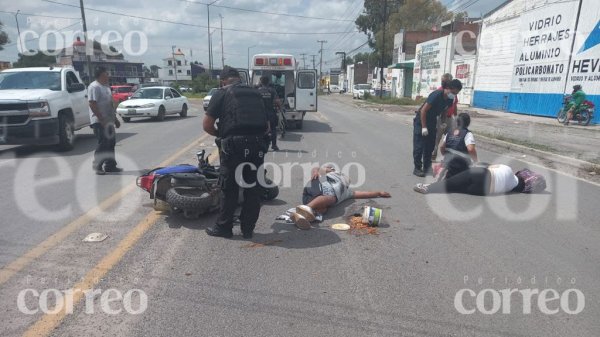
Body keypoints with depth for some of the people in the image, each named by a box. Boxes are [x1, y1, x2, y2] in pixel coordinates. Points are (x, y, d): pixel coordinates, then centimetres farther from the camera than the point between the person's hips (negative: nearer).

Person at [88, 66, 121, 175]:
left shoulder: (106, 87, 18)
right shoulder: (94, 87, -12)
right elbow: (92, 104, -20)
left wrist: (115, 119, 21)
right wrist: (101, 119, -24)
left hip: (108, 120, 10)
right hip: (99, 121, -9)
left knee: (111, 143, 11)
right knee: (103, 144, -9)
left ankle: (110, 165, 18)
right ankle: (97, 166, 1)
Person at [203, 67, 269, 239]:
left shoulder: (222, 93, 6)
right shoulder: (256, 93, 19)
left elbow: (207, 125, 2)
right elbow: (266, 126, 19)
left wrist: (221, 134, 18)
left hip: (233, 146, -4)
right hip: (257, 146, 4)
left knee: (229, 188, 9)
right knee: (253, 188, 13)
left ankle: (224, 227, 22)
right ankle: (248, 229, 22)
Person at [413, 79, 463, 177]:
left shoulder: (450, 99, -4)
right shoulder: (436, 95, -26)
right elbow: (423, 110, -25)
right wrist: (424, 127, -24)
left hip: (432, 120, 7)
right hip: (421, 120, -7)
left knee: (430, 145, 8)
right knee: (419, 145, -6)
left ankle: (426, 167, 17)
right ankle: (417, 168, 2)